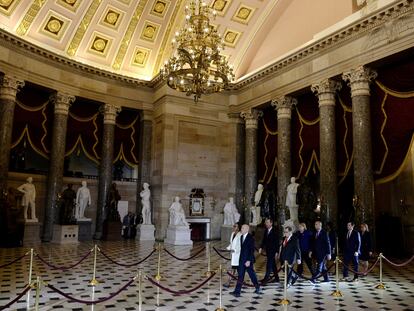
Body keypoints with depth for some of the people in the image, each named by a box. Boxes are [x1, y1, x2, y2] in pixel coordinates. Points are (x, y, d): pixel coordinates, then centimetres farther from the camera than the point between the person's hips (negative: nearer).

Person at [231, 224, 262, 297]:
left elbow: (252, 250, -18)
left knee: (252, 274, 4)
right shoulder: (241, 237, 8)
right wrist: (240, 258, 13)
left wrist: (249, 261, -22)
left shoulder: (250, 238, -15)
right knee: (240, 276, 9)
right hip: (242, 260, 8)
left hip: (248, 260, -8)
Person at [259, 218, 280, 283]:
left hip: (272, 251, -6)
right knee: (273, 264, 13)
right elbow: (264, 240, 11)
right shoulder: (266, 231, 9)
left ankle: (267, 277, -9)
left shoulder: (275, 231, -10)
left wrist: (277, 252, -13)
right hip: (267, 250, 6)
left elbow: (277, 242, -10)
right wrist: (261, 248, -2)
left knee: (269, 263, -11)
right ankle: (276, 277, 22)